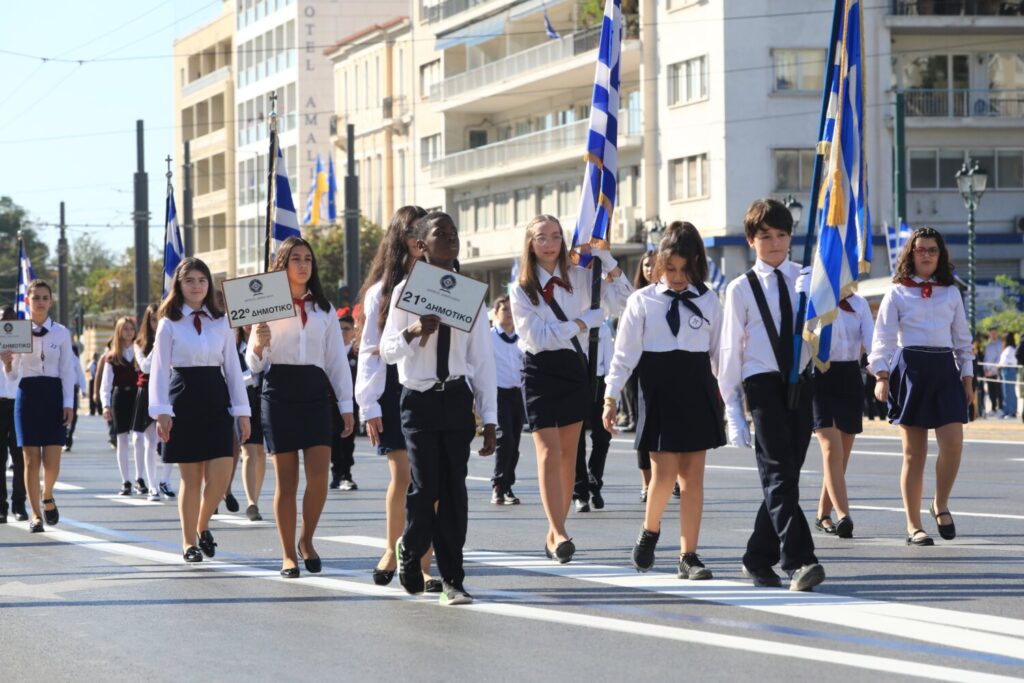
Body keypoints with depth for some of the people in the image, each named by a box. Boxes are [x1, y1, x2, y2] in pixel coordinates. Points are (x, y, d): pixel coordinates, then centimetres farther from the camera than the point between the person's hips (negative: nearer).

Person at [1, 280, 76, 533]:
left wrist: (68, 404, -5)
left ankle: (47, 498, 24)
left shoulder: (61, 333, 4)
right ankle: (36, 514, 6)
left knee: (52, 460, -6)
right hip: (27, 394, 0)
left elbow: (67, 371, 3)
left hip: (54, 394, 0)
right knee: (31, 459, -3)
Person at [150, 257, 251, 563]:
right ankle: (189, 541, 10)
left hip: (216, 399, 2)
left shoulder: (221, 322, 9)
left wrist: (242, 411, 4)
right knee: (191, 477, -1)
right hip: (183, 398, -2)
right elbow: (159, 369, -2)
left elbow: (233, 368, 9)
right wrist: (161, 412, -12)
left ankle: (202, 526, 20)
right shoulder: (169, 323, 2)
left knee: (220, 475, -6)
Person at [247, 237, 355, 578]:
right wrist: (258, 346, -19)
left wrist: (346, 405, 7)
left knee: (319, 475, -9)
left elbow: (337, 360, 14)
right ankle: (288, 554, 5)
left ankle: (307, 541, 12)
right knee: (286, 478, -2)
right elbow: (254, 365, 4)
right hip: (279, 391, -2)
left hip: (315, 390, 2)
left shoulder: (324, 309, 13)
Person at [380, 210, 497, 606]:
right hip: (420, 399, -2)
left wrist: (489, 418, 5)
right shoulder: (407, 291, 1)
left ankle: (452, 580, 5)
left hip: (457, 399, 2)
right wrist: (412, 332, -19)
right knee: (425, 486, -8)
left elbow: (482, 358, 7)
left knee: (454, 489, -1)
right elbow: (387, 351, 3)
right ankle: (410, 550, 22)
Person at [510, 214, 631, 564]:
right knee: (549, 453, -14)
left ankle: (555, 533, 14)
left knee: (568, 456, 7)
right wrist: (584, 320, -9)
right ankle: (560, 534, -22)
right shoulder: (521, 290, -3)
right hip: (540, 369, -4)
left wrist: (605, 258, -6)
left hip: (574, 368, 4)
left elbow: (621, 301, 0)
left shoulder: (578, 278, 6)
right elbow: (537, 336, -11)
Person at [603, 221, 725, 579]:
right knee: (664, 473, -8)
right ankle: (650, 531, 21)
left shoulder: (709, 300, 6)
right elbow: (625, 352, 1)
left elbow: (719, 350, 11)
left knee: (693, 476, 2)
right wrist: (611, 396, -3)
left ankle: (688, 556, 7)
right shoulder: (642, 301, 1)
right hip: (658, 390, -2)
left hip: (698, 389, 2)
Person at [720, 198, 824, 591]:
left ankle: (759, 559, 19)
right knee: (779, 474, -14)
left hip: (800, 383, 4)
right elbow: (731, 351, 3)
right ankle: (799, 561, -23)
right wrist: (733, 410, -1)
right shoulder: (741, 289, 2)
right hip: (763, 383, -4)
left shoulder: (806, 280, 10)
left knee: (784, 476, 7)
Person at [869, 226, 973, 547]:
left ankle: (941, 505, 13)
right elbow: (883, 336, 2)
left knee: (953, 444, -12)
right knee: (914, 453, -1)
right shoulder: (898, 293, 5)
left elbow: (962, 337, 18)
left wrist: (967, 376, 12)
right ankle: (913, 527, 5)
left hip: (945, 368, 2)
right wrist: (881, 376, -8)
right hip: (910, 367, -2)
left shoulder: (951, 293, 14)